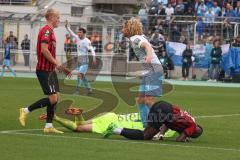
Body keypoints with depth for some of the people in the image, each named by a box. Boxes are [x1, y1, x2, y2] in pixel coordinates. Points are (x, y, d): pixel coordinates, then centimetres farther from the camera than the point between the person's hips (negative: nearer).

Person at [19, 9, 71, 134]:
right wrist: (57, 64, -20)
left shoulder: (50, 31, 18)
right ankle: (26, 111, -2)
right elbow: (44, 50, -24)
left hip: (50, 70, 10)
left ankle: (48, 126, 10)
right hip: (44, 70, -10)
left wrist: (61, 67, 17)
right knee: (52, 98, -12)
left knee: (56, 98, 8)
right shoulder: (46, 31, -13)